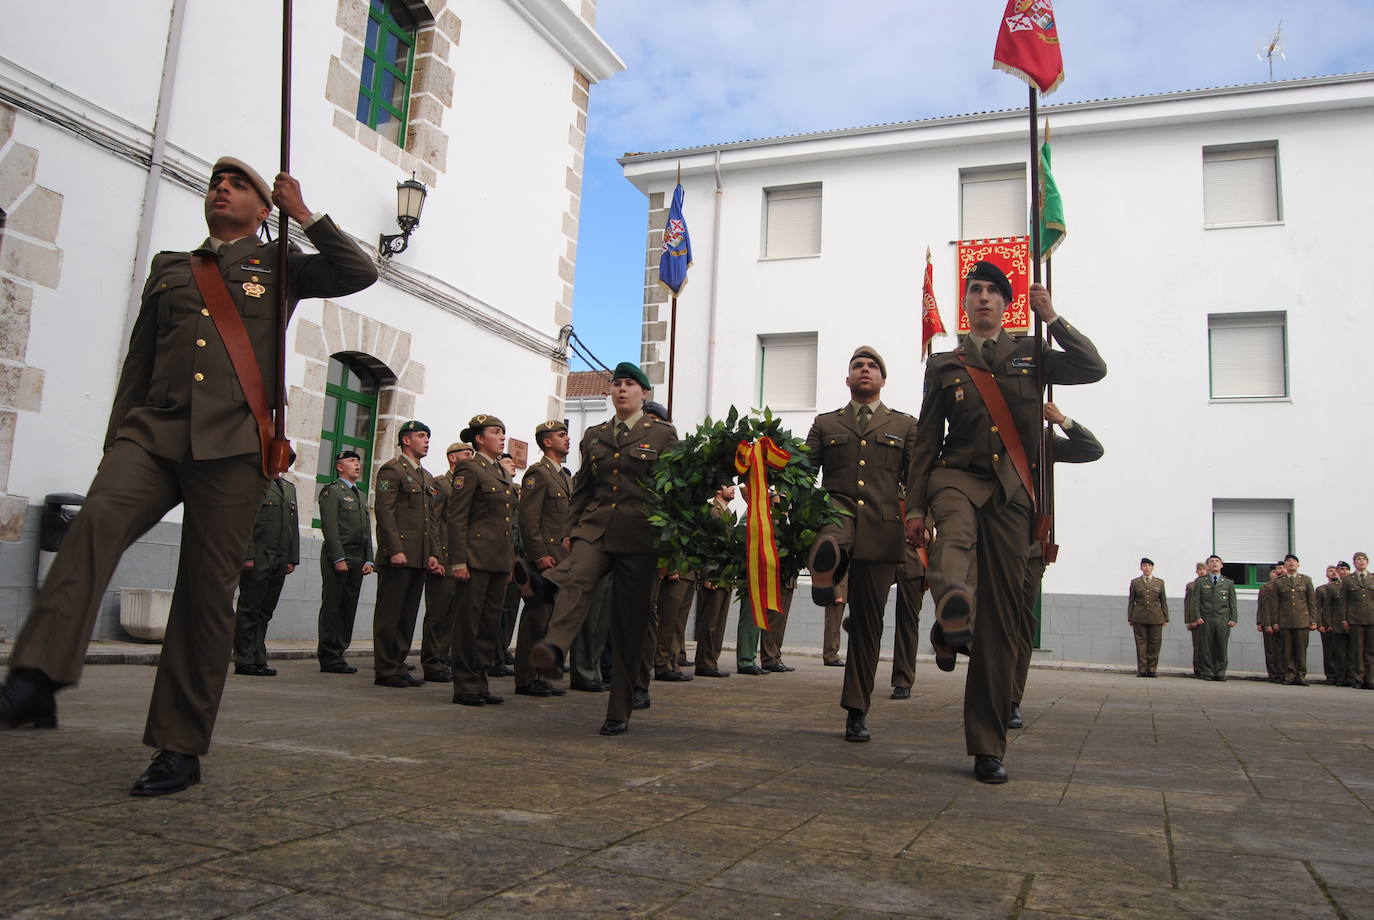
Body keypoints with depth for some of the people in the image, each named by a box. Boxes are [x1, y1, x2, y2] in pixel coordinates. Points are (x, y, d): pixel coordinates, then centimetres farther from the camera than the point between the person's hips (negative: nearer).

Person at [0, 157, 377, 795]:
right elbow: (138, 363, 23)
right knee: (97, 520, -28)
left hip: (233, 444, -2)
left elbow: (360, 273, 5)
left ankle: (180, 749, 2)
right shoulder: (168, 268, 26)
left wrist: (304, 215, 6)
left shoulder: (280, 268, 19)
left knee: (207, 592, -5)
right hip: (154, 431, 3)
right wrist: (116, 444, 15)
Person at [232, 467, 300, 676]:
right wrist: (247, 556, -17)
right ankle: (245, 661, 3)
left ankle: (258, 660, 11)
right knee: (249, 609, -1)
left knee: (265, 611, 8)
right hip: (257, 557, -7)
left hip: (280, 561, 7)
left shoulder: (290, 488, 20)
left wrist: (292, 559, 12)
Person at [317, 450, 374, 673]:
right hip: (337, 559, -7)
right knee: (332, 608, -4)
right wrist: (339, 558, -17)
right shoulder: (332, 491, -1)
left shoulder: (362, 496, 23)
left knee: (348, 610, 6)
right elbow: (330, 527, -10)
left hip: (357, 562, 7)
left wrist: (369, 560, 9)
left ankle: (338, 655, 10)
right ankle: (329, 658, -1)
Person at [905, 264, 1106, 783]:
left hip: (1012, 490, 1)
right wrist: (916, 508, 3)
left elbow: (1093, 368, 4)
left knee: (1001, 619, -2)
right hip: (957, 474, -1)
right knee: (956, 529, -41)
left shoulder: (1029, 356, 17)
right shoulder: (944, 365, 14)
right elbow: (926, 442, 10)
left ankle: (988, 747, 4)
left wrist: (1052, 318, 5)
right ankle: (951, 609, -73)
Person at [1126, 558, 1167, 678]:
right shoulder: (1135, 582, 9)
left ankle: (1152, 669, 7)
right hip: (1139, 618, 0)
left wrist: (1166, 618, 6)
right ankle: (1142, 670, 2)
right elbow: (1131, 601, 10)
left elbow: (1163, 601, 11)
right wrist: (1129, 618, 6)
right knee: (1141, 643, -1)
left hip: (1156, 618, 0)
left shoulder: (1160, 582, 11)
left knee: (1154, 644, -1)